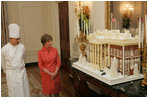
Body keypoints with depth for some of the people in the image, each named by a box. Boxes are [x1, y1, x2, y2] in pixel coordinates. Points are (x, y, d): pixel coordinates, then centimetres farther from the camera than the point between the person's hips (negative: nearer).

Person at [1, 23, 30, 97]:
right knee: (14, 93, 7)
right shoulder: (4, 49, -12)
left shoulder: (22, 47, -4)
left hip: (22, 72, 3)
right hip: (11, 74, -3)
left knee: (25, 90, 12)